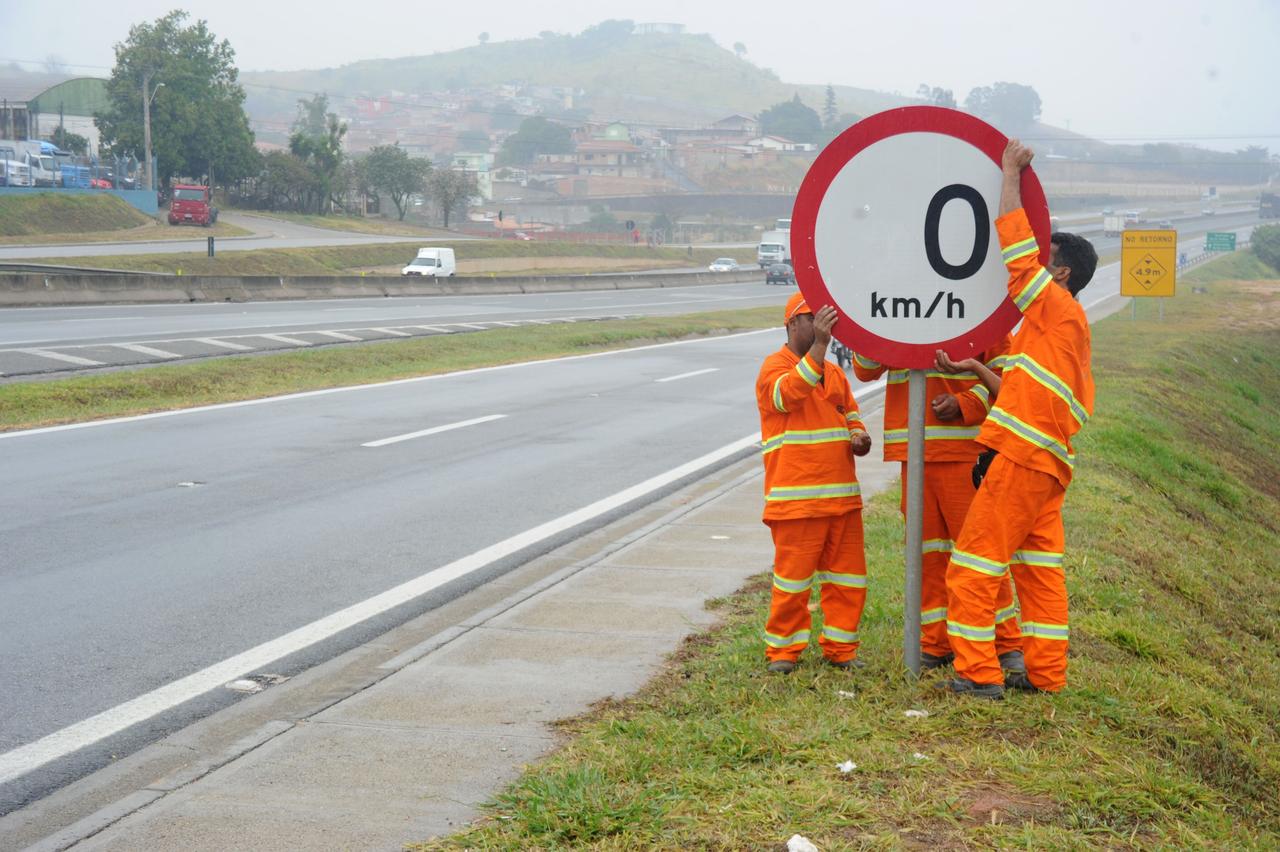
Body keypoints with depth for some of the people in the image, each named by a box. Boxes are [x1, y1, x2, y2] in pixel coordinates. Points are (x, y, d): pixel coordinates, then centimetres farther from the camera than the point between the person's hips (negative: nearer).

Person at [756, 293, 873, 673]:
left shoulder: (834, 373, 19)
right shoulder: (774, 366, -4)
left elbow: (850, 414, 28)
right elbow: (789, 393, -25)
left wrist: (859, 435, 5)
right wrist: (818, 346, -32)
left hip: (842, 495, 7)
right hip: (796, 497, -7)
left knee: (847, 575, 8)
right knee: (794, 573, -3)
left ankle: (839, 646, 19)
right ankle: (784, 648, 11)